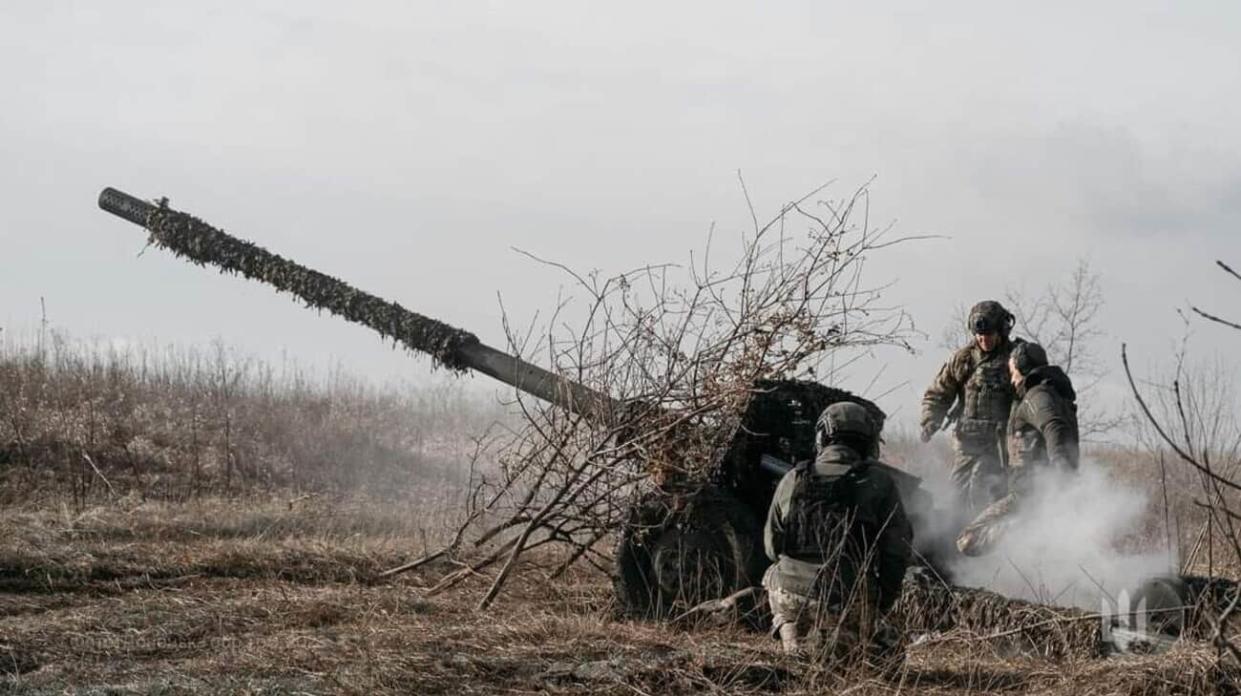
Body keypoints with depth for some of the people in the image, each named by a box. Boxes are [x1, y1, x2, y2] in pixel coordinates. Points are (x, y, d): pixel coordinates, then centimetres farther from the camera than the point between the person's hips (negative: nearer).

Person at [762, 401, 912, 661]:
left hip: (790, 593, 2)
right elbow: (897, 549, -3)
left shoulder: (792, 480, 3)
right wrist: (883, 602, 12)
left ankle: (792, 644, 19)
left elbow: (772, 545, 11)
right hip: (849, 601, -2)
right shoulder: (879, 483, -3)